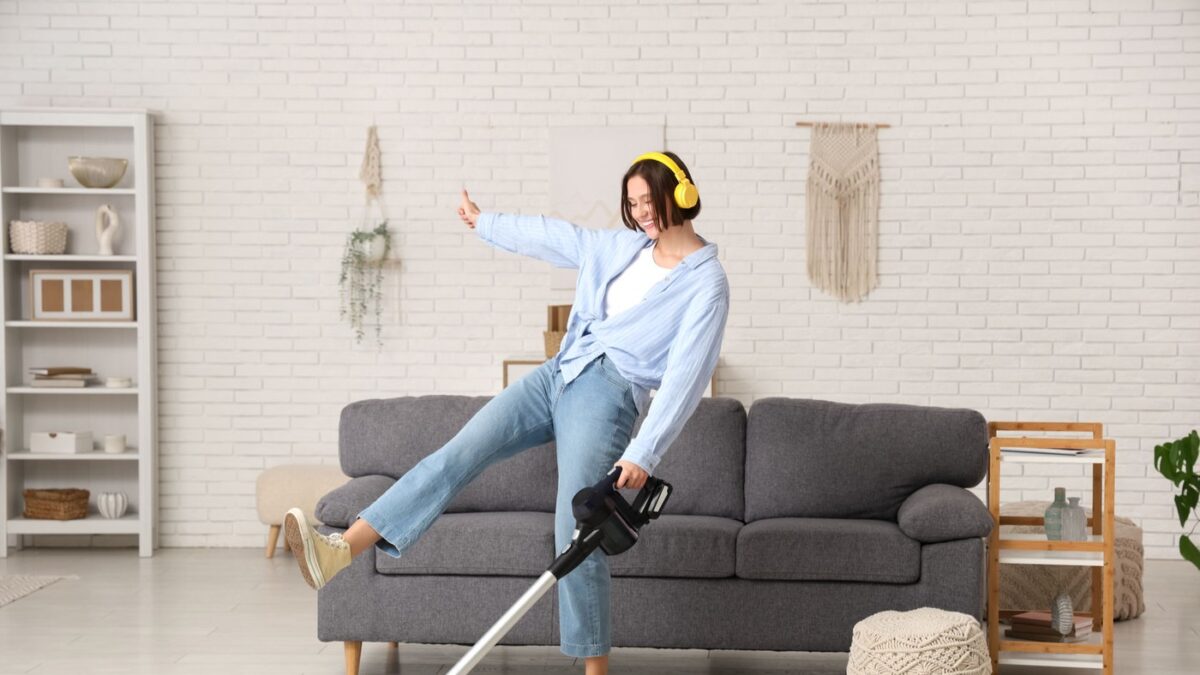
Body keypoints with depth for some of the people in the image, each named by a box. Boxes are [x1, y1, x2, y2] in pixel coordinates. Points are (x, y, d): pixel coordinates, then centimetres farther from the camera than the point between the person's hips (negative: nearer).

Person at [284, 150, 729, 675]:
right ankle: (339, 550, -20)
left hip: (607, 393, -6)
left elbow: (685, 376, -13)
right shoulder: (624, 247, 16)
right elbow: (552, 236, 32)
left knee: (575, 535, -15)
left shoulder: (706, 283, -5)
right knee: (458, 454, -10)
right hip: (558, 374, 7)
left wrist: (644, 452, -20)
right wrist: (486, 223, 44)